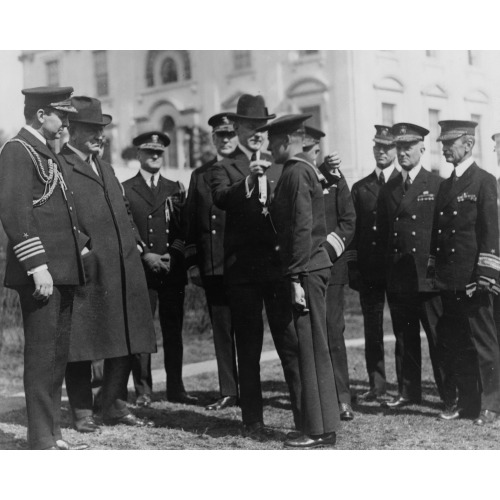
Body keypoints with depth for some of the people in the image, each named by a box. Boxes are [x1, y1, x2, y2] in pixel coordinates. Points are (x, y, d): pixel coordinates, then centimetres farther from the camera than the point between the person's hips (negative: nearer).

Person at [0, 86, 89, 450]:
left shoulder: (48, 153, 21)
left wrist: (80, 243, 17)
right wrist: (37, 265, -22)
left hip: (63, 270, 9)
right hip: (40, 273, -9)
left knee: (59, 354, 12)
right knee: (42, 355, -6)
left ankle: (54, 434, 20)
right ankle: (42, 442, 0)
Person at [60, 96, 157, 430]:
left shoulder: (106, 168, 23)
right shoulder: (59, 167, -5)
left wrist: (135, 241, 15)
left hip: (124, 267, 8)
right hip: (86, 269, -8)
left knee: (125, 340, 10)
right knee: (82, 341, 1)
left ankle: (115, 407, 21)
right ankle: (82, 411, 11)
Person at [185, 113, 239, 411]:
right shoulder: (200, 176, 14)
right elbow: (192, 223, 14)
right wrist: (192, 263, 7)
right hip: (212, 267, 4)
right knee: (221, 330, 8)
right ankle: (228, 392, 15)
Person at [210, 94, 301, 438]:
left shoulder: (279, 169, 17)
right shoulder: (224, 168, 5)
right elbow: (221, 199, -15)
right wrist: (248, 179, -30)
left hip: (279, 264, 2)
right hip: (242, 268, -2)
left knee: (291, 343, 0)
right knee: (248, 348, 5)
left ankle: (305, 416, 6)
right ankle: (253, 420, 12)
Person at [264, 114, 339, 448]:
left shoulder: (296, 173, -13)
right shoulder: (307, 169, 17)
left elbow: (302, 228, -19)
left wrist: (297, 277, -20)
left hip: (307, 270, -10)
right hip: (316, 266, 10)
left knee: (311, 349, -5)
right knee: (315, 348, 14)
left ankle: (319, 431, 2)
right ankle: (325, 423, 22)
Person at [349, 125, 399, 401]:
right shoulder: (360, 188, 12)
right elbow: (353, 231, 10)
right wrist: (353, 270, 2)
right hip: (369, 271, 3)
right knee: (372, 331, 6)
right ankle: (377, 385, 14)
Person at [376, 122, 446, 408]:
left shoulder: (438, 186, 0)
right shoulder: (388, 190, 13)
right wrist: (389, 261, 7)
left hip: (429, 276, -4)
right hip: (398, 278, 5)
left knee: (438, 338, -2)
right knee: (405, 338, 11)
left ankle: (450, 396, 6)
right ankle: (409, 391, 21)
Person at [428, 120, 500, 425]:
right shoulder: (445, 186, 16)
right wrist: (433, 271, 13)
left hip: (472, 282, -7)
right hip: (449, 282, 7)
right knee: (453, 343, 10)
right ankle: (467, 401, 20)